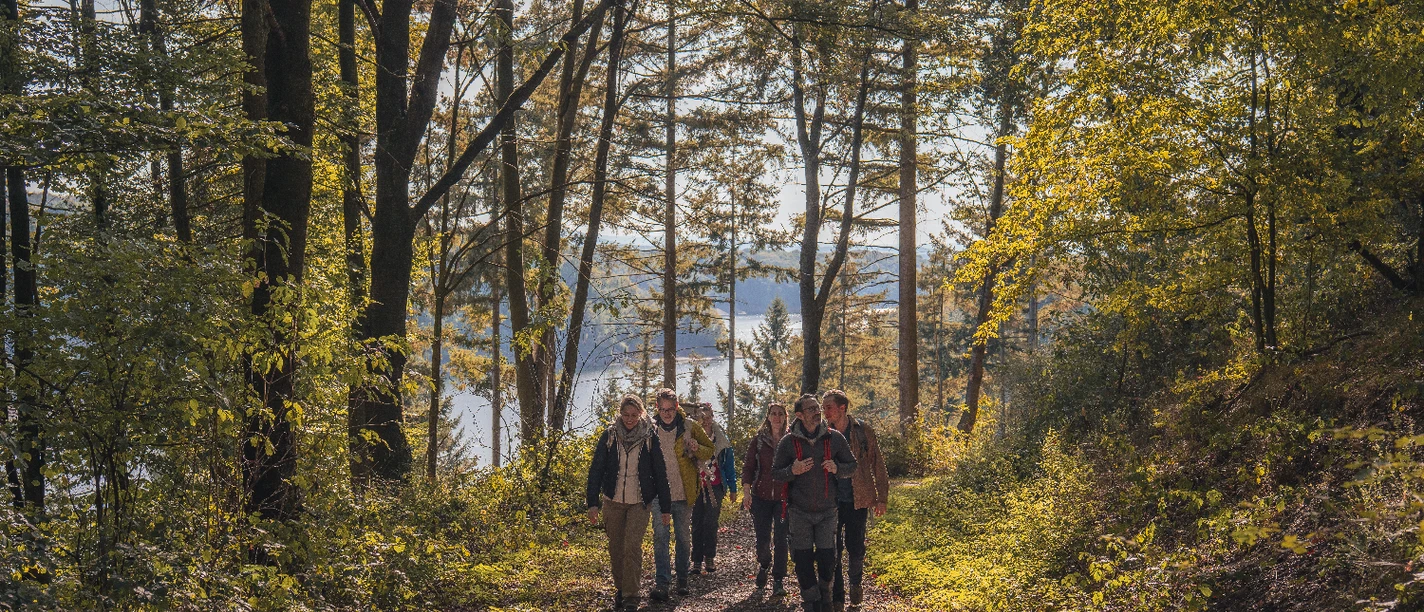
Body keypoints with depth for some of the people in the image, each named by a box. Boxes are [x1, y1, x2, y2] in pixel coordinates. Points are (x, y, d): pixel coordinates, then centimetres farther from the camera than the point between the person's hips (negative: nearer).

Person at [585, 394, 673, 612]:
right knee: (615, 548, 9)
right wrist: (593, 502, -6)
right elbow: (596, 469, 0)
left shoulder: (649, 438, -3)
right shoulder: (609, 435, -1)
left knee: (632, 547, -13)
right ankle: (620, 590, 25)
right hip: (613, 501, 2)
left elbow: (659, 472, 2)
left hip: (639, 503, -2)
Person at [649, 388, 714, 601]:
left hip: (683, 493, 0)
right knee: (660, 536, -8)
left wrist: (697, 449, -16)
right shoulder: (651, 428, 1)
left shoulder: (689, 426, -1)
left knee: (683, 537, 9)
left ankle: (682, 580, 22)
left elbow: (710, 450, 7)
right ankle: (662, 582, -8)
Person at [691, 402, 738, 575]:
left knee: (710, 522, -8)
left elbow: (729, 464, 12)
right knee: (697, 524, 0)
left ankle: (710, 556, 5)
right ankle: (697, 560, 6)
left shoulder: (722, 439, 7)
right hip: (696, 486, 0)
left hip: (715, 487, 0)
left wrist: (733, 488, 12)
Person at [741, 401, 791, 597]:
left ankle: (778, 581, 3)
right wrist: (746, 491, -7)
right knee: (762, 539, 3)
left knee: (780, 539, -6)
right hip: (761, 496, 1)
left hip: (784, 497, -1)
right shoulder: (758, 440, 4)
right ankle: (763, 565, 35)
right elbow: (748, 466, 4)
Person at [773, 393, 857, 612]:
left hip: (827, 510, 1)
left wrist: (837, 469, -14)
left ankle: (824, 593, 28)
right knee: (803, 559, 2)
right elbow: (775, 473, 2)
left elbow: (852, 466, 7)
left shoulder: (834, 438, 0)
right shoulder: (788, 442, -3)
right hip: (799, 511, -1)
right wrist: (792, 471, -19)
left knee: (827, 557, 1)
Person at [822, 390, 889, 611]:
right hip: (831, 502, 1)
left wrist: (881, 498, 1)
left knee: (856, 549, 4)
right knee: (832, 552, 1)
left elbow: (877, 464, 2)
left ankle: (855, 581, 34)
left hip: (857, 501, -1)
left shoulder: (863, 430, -3)